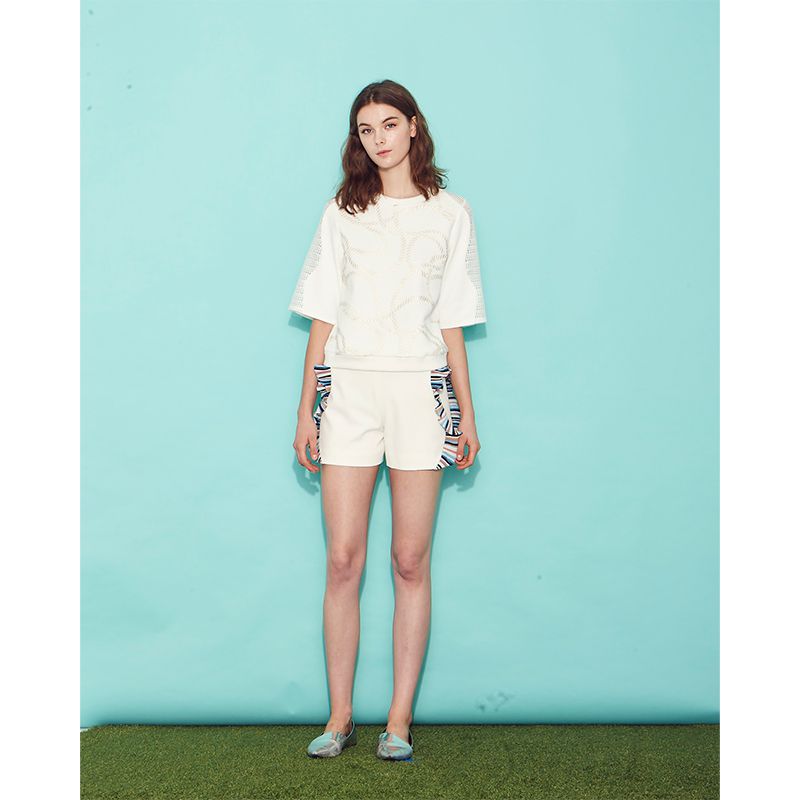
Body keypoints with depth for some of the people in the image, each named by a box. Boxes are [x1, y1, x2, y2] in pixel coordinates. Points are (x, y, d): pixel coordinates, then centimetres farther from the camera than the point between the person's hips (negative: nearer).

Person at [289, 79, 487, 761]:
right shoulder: (343, 213, 11)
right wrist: (307, 408, 4)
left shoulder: (450, 213, 10)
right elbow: (322, 318, 9)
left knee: (411, 561, 1)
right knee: (344, 559, -2)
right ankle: (341, 717, 10)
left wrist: (466, 413, 6)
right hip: (349, 388, 1)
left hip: (420, 390, 0)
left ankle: (400, 718, 11)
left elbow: (452, 325, 10)